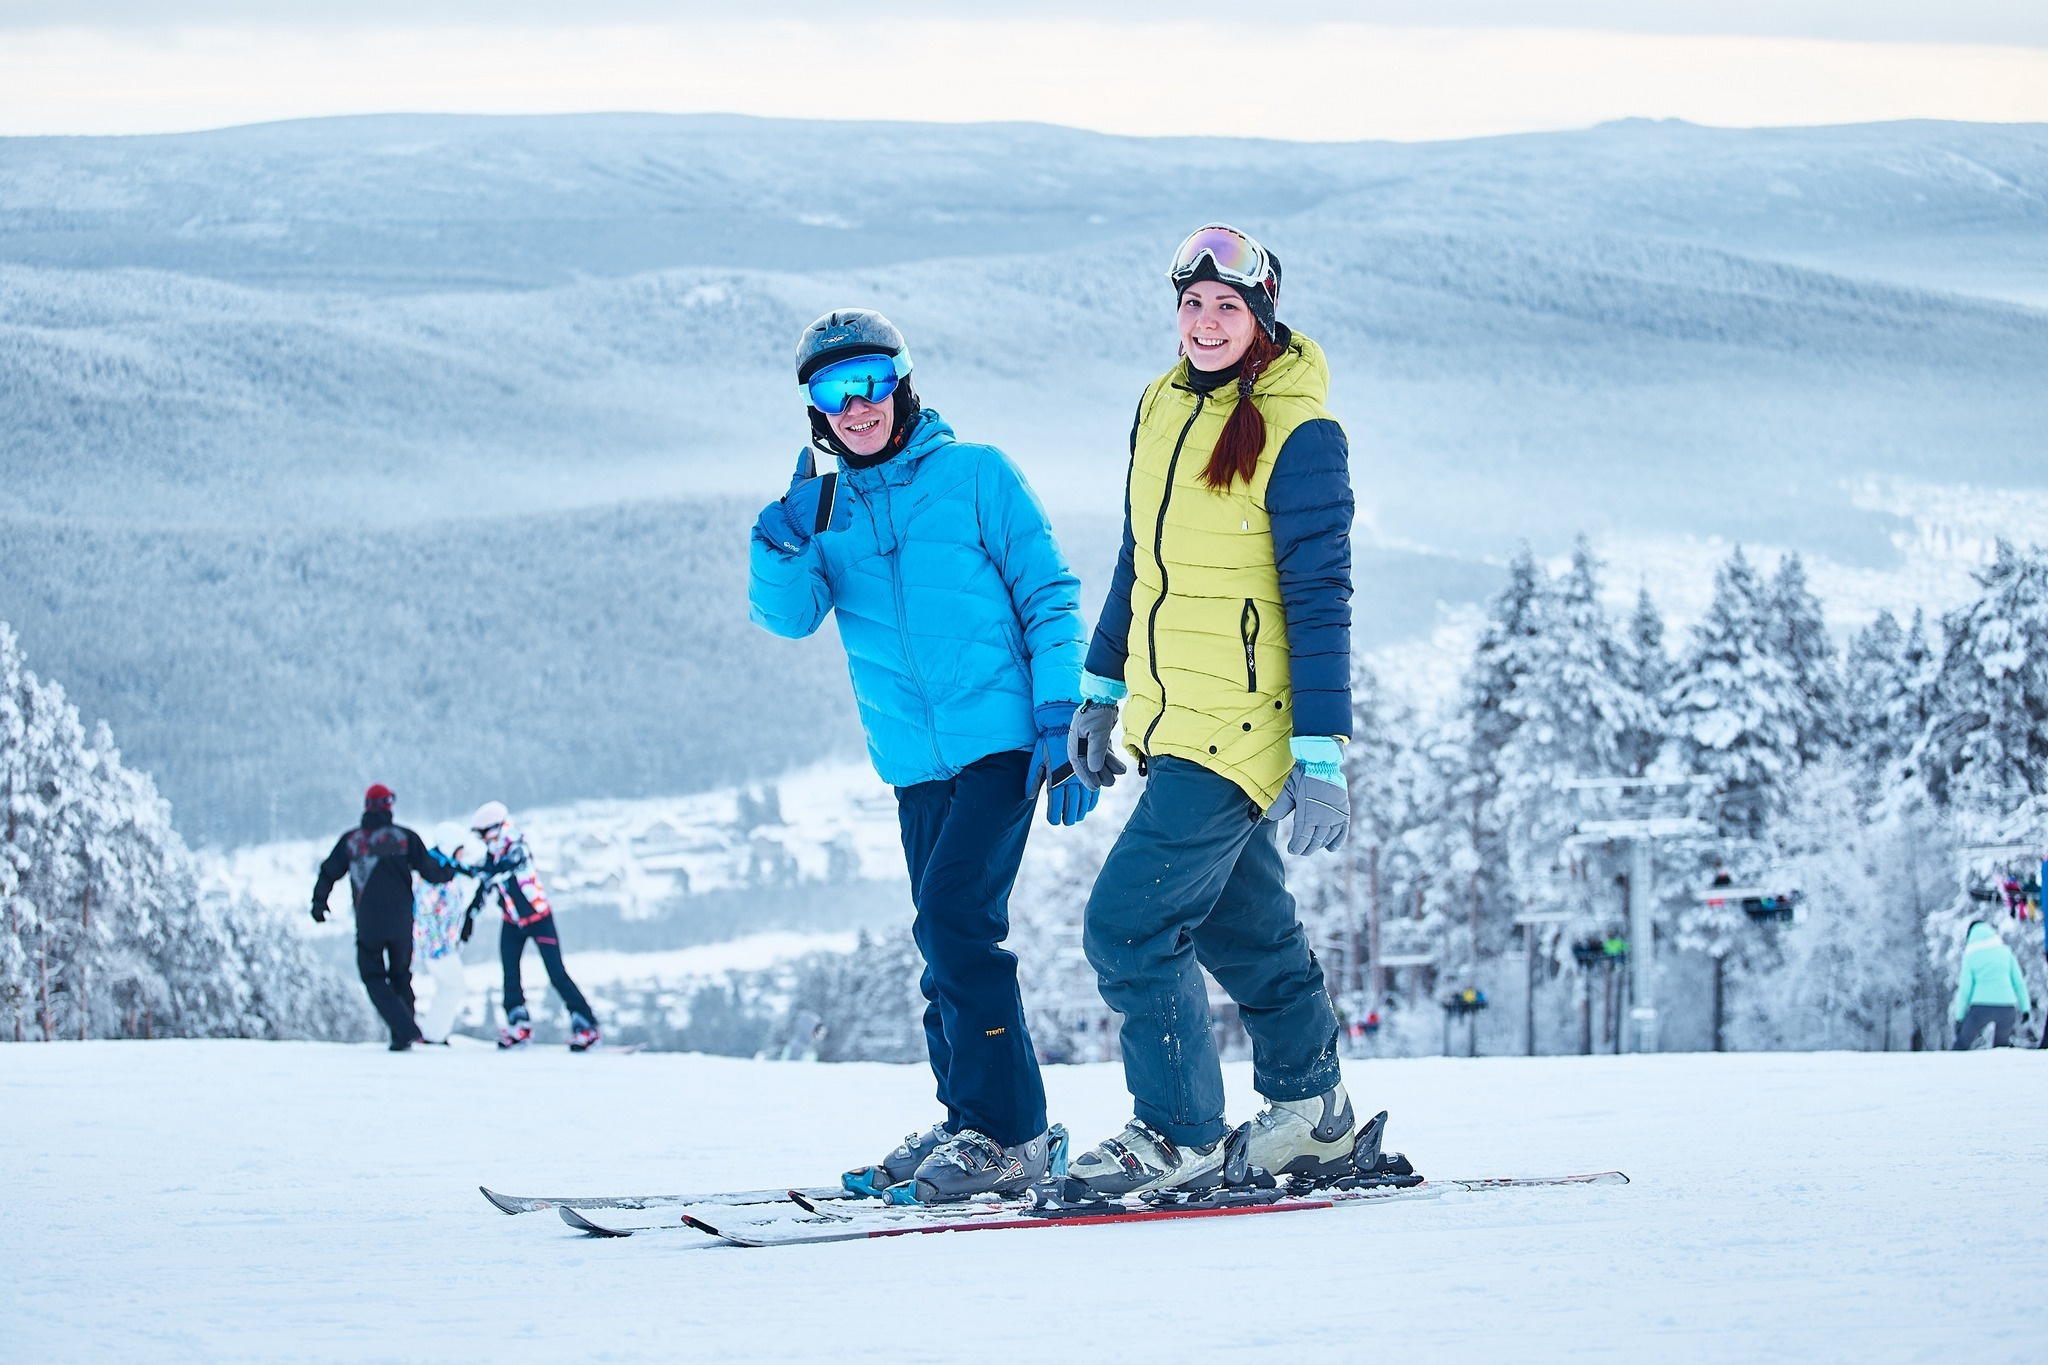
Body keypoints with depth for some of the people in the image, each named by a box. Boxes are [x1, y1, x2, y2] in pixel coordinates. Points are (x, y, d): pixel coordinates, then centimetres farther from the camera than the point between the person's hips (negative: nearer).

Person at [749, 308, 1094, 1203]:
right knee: (950, 943, 11)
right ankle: (971, 1125, 20)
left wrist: (1062, 724, -8)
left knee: (952, 918, -17)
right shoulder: (825, 509, 11)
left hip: (999, 740, -6)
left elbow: (1050, 600, -1)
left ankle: (1006, 1132, -15)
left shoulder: (975, 475, -1)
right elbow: (787, 614, -3)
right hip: (916, 762, 6)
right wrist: (784, 541, -22)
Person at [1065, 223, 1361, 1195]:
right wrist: (1102, 689, 21)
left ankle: (1178, 1138, 1)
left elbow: (1319, 598, -15)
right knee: (1245, 927, 17)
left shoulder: (1298, 433, -14)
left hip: (1236, 730, -8)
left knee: (1126, 925, -11)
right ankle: (1314, 1117, 31)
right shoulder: (1164, 406, 8)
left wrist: (1322, 757, -18)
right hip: (1171, 718, 8)